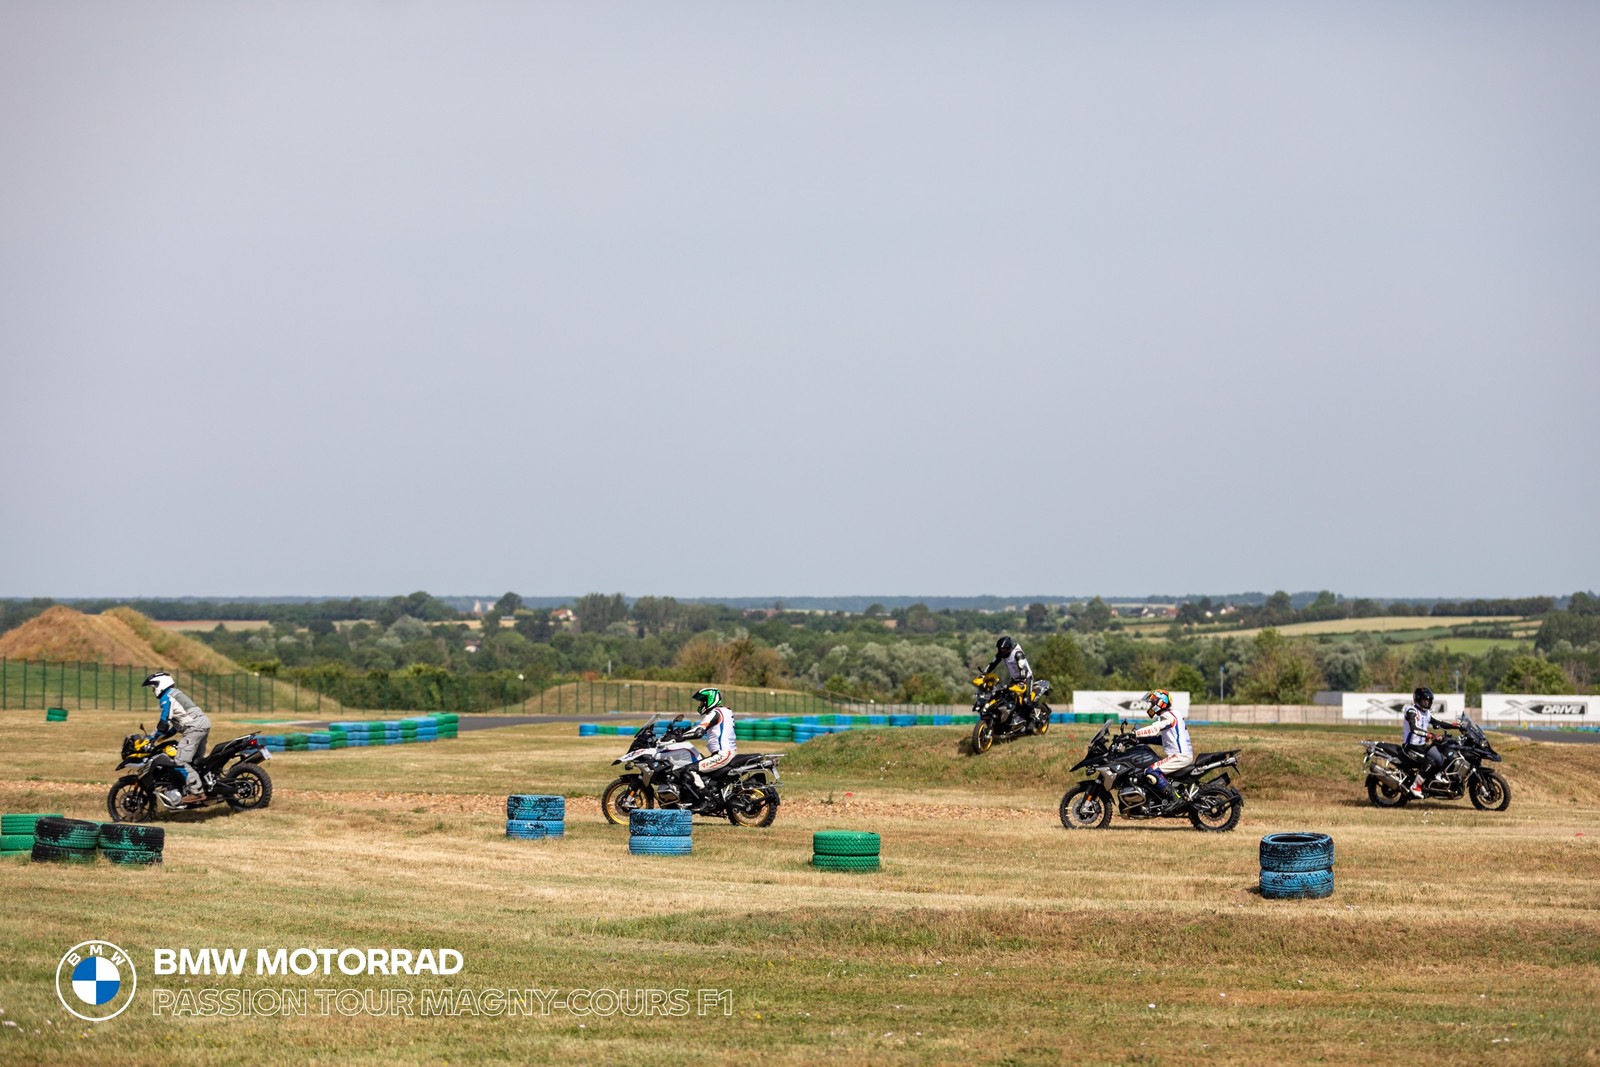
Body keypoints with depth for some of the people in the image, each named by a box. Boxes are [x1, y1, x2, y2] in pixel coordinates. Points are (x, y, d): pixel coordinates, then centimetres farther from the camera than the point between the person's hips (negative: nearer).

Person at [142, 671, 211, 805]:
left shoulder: (167, 697, -7)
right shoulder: (176, 693, 24)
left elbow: (164, 722, -13)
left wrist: (152, 738, -7)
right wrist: (164, 735, 29)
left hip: (194, 728, -10)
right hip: (204, 724, 10)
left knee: (182, 761, -13)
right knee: (195, 761, 17)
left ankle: (197, 792, -19)